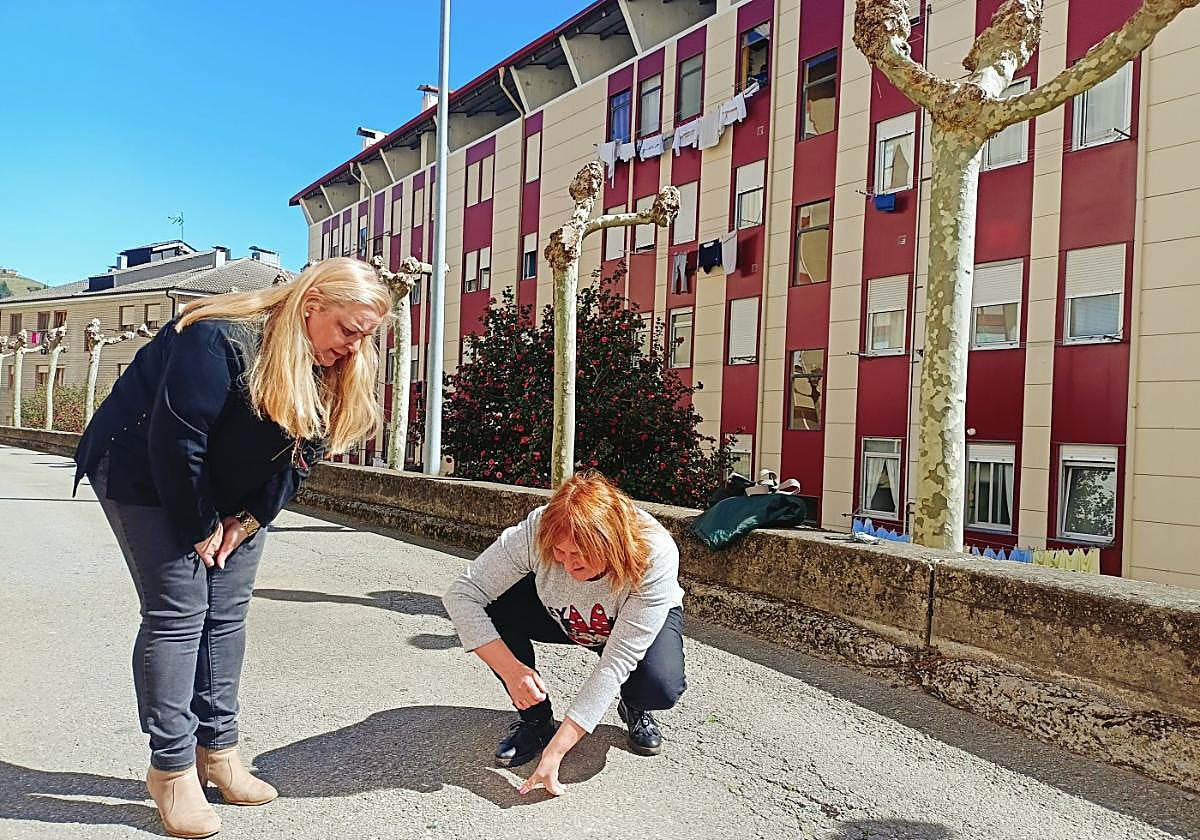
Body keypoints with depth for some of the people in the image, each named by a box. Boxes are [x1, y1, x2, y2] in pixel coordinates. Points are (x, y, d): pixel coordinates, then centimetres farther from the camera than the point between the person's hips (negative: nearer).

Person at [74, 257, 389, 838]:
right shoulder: (219, 339, -30)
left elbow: (302, 453, -2)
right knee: (178, 612, -8)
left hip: (233, 494, 7)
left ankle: (217, 751, 17)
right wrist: (199, 530, -18)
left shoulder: (332, 371, -9)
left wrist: (247, 521, -8)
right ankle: (171, 768, 5)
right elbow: (174, 442, -28)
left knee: (226, 615, 5)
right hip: (148, 477, -6)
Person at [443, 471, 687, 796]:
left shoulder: (655, 556, -39)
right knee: (494, 607, -27)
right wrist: (510, 669, -38)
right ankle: (535, 719, -3)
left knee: (662, 687, -34)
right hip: (562, 620, 2)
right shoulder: (534, 532, -35)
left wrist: (555, 751, -39)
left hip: (638, 624, -2)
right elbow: (461, 595, -28)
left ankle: (635, 709, 6)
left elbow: (617, 663, -38)